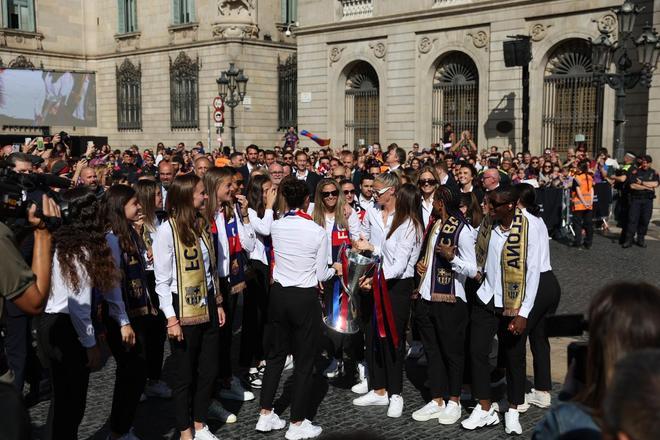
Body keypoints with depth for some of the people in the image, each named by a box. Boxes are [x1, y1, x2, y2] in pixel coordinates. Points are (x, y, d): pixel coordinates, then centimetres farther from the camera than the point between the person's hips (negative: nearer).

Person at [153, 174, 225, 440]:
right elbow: (162, 280, -13)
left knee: (208, 370, 12)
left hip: (207, 306, 7)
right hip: (183, 308, -7)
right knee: (185, 374, 8)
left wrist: (218, 304, 13)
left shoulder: (201, 225, 9)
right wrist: (172, 319, -16)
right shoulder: (167, 230, -13)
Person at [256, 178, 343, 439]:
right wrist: (335, 269, 15)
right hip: (305, 298, -4)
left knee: (276, 354, 18)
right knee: (304, 360, 7)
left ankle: (265, 415, 23)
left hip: (278, 294, 5)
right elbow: (321, 275, -5)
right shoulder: (318, 232, -13)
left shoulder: (276, 227, -2)